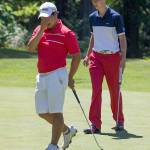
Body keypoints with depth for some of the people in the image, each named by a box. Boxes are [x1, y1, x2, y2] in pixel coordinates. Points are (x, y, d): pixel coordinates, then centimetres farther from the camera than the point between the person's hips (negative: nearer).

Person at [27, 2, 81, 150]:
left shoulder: (67, 33, -7)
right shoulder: (39, 30, 10)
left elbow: (76, 56, -4)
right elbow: (30, 48, -5)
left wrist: (70, 78, -2)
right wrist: (41, 30, -12)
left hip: (57, 75, -7)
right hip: (41, 76, 7)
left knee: (56, 112, -7)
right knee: (42, 112, 11)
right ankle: (67, 130, 30)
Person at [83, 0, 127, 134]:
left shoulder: (115, 17, -6)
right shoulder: (92, 17, 8)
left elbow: (122, 38, -5)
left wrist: (123, 58, -13)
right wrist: (88, 55, 17)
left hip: (113, 57, -3)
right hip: (96, 56, 3)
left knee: (114, 90, 5)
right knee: (96, 90, -7)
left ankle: (119, 121, 23)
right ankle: (95, 125, -10)